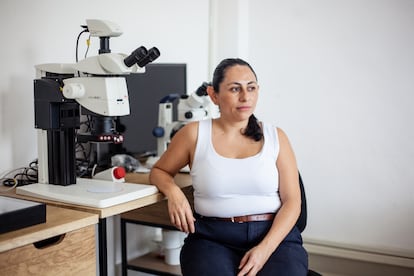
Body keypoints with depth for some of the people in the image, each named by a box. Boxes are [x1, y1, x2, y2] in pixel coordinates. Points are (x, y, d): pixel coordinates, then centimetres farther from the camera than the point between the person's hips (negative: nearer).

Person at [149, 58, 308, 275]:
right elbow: (159, 171, 19)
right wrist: (174, 193, -5)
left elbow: (292, 201, 4)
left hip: (274, 237, 1)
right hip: (213, 239, 0)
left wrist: (265, 249, -12)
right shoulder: (195, 134, 6)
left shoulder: (276, 137, 9)